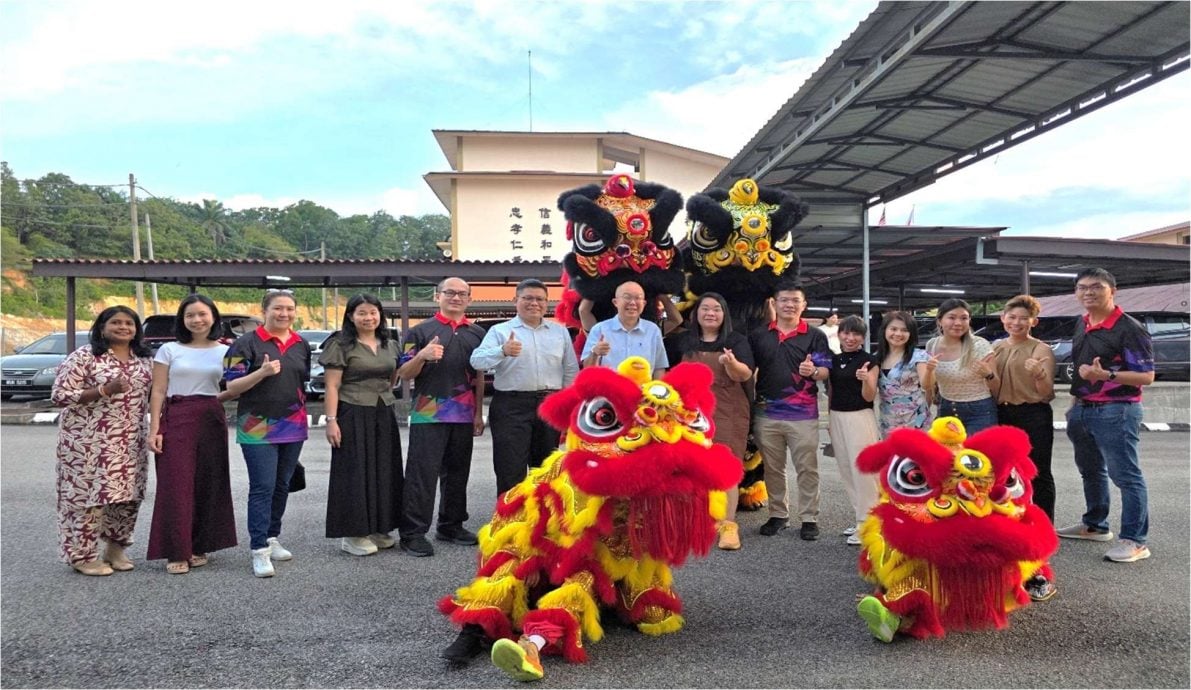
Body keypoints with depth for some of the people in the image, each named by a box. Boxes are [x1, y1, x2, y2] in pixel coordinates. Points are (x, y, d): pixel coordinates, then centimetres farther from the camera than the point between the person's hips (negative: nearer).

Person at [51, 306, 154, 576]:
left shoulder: (144, 359, 10)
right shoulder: (83, 356, -8)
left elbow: (152, 391, 22)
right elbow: (59, 395, -12)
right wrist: (104, 391, -21)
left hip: (132, 441, 6)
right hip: (90, 440, -6)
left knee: (128, 495, 8)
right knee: (89, 494, -2)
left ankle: (115, 548, 25)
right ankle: (83, 555, 13)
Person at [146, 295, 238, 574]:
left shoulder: (225, 351, 8)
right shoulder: (169, 350, 4)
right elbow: (158, 392, 1)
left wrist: (222, 397, -10)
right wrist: (154, 429, -6)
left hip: (212, 420, 2)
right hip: (176, 420, -2)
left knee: (208, 484, 4)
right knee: (176, 485, -4)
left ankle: (198, 547, 17)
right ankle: (176, 552, 3)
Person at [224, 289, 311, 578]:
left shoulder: (302, 345, 10)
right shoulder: (247, 343, -5)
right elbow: (232, 387, -8)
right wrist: (262, 372, -22)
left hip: (293, 427, 5)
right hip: (258, 427, -5)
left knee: (282, 486, 11)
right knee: (262, 487, -8)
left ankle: (272, 538, 23)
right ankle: (259, 550, -4)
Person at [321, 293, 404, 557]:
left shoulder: (390, 345, 11)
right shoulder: (341, 345, -5)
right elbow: (332, 387, -9)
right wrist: (331, 420, -15)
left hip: (385, 417, 6)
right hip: (353, 417, -6)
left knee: (383, 472, 10)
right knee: (355, 473, -2)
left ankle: (379, 528, 22)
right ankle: (352, 534, 8)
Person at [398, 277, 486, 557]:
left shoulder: (477, 334, 13)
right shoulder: (420, 332, 1)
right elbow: (404, 374, -1)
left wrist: (479, 414, 10)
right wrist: (422, 355, -20)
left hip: (464, 416, 4)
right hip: (428, 415, -4)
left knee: (458, 473, 12)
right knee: (421, 474, -5)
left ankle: (451, 525, 24)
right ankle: (413, 533, 1)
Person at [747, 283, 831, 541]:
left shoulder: (816, 336, 1)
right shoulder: (758, 335, 7)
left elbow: (825, 372, -4)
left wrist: (813, 371, -25)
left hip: (803, 413, -2)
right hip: (766, 412, 2)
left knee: (807, 469, 3)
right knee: (773, 469, 12)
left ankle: (809, 518, 14)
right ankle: (778, 515, 24)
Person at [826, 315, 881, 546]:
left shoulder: (870, 361, -6)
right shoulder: (833, 360, 9)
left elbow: (869, 397, -10)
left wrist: (866, 379, -29)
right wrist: (829, 419, 16)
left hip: (860, 418, -6)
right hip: (837, 418, 6)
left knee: (862, 471, -7)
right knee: (846, 471, 11)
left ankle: (866, 524, 0)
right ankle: (861, 517, 22)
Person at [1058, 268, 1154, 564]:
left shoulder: (1129, 329, -14)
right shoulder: (1082, 325, 10)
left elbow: (1146, 376, -17)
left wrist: (1106, 375, -29)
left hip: (1115, 411, -8)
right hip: (1083, 409, 9)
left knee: (1125, 475, -3)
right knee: (1091, 471, 19)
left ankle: (1135, 541, 5)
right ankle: (1095, 525, 34)